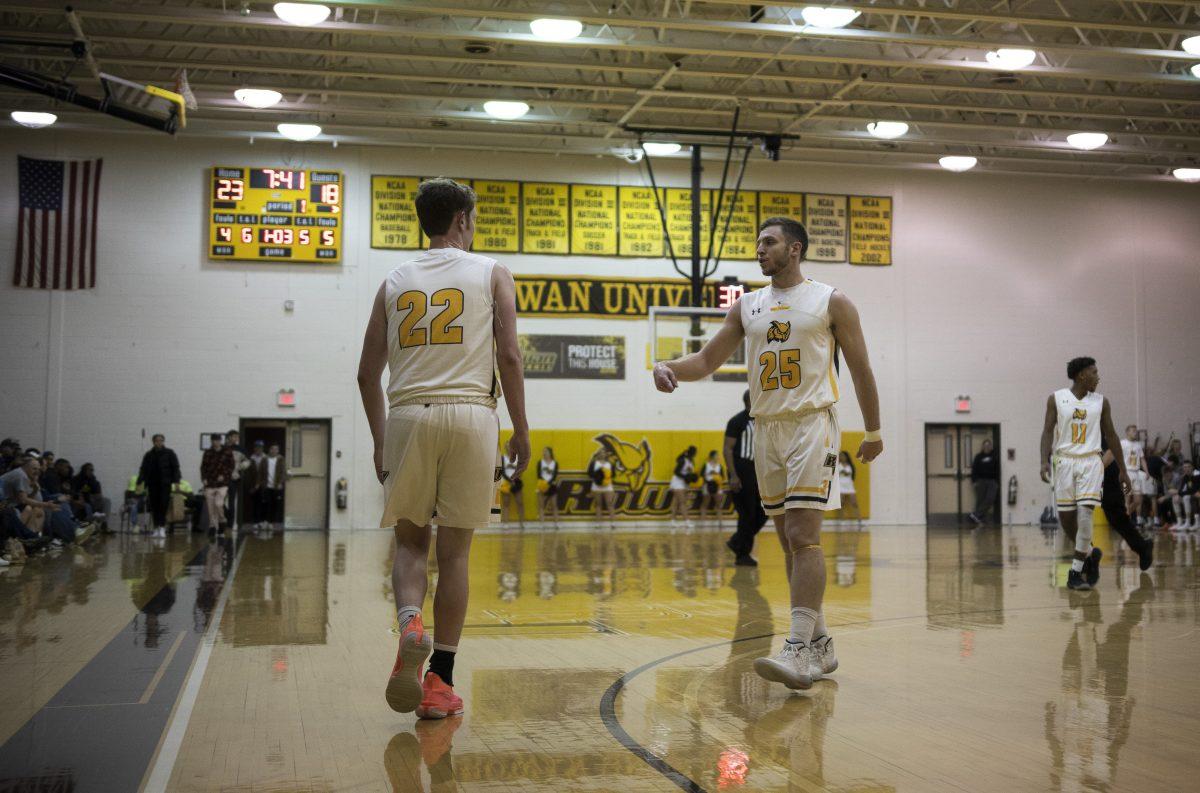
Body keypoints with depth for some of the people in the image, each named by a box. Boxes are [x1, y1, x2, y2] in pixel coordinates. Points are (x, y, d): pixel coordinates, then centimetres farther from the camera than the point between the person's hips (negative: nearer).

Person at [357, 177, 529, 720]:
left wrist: (380, 441, 23)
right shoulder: (492, 273, 8)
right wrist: (521, 431, 7)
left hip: (407, 416, 2)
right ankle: (439, 681, 7)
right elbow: (509, 358, -1)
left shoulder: (395, 281, 15)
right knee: (454, 552, 5)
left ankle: (410, 624, -15)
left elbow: (367, 374, 13)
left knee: (410, 541, 15)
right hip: (470, 415, -2)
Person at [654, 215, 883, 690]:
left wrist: (873, 431, 7)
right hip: (766, 429, 6)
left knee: (803, 536, -17)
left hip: (812, 425, -6)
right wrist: (669, 367, -11)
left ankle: (798, 651, -21)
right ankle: (820, 645, 18)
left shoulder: (831, 302, 0)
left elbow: (860, 368, 5)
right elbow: (707, 360, 9)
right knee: (790, 541, 8)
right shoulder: (747, 306, 12)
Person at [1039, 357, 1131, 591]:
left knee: (1085, 513, -15)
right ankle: (1090, 554, 30)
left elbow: (1111, 435, 12)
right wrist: (1044, 461, -19)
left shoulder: (1101, 402, 6)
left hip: (1090, 461, 0)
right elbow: (1048, 431, -4)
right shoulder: (1056, 399, 0)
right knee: (1066, 518, 3)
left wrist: (1122, 470, 13)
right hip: (1064, 460, 0)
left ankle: (1076, 571, -10)